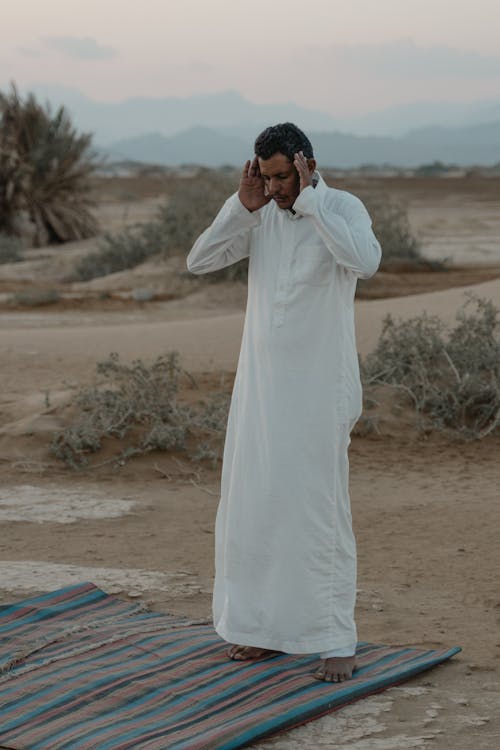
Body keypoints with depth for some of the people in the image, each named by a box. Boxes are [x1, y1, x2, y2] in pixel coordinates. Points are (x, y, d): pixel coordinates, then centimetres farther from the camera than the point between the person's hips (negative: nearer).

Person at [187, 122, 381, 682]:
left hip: (319, 388, -6)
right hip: (260, 384, 6)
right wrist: (243, 206, -13)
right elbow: (199, 262, -2)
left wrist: (309, 200, -28)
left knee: (319, 509, -5)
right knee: (254, 505, 9)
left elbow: (365, 262, -33)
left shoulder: (344, 208, -11)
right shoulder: (260, 213, 5)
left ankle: (336, 640, 3)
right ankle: (269, 628, 21)